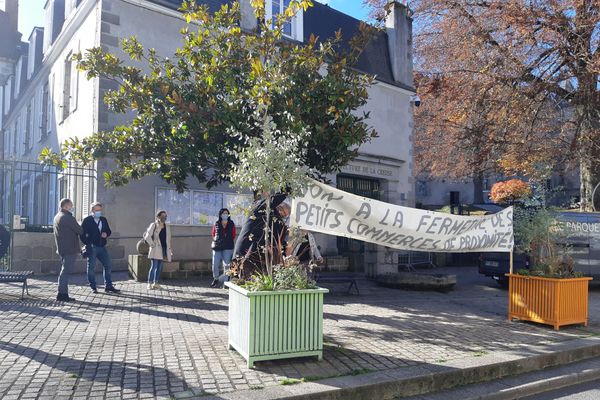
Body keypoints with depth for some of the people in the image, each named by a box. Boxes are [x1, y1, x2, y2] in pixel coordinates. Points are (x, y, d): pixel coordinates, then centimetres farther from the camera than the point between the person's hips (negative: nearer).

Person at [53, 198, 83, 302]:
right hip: (70, 249, -10)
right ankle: (62, 294, -5)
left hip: (62, 249, 10)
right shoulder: (68, 218, -16)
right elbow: (80, 231, -13)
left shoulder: (57, 217, 16)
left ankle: (63, 294, 17)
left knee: (64, 271, 14)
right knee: (66, 271, -7)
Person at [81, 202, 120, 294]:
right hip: (92, 247, -6)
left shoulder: (103, 220, 13)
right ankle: (93, 287, 12)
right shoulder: (87, 220, -4)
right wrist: (87, 243, -15)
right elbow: (82, 233, -8)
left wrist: (106, 234, -4)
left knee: (108, 265, 5)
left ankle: (108, 286, 12)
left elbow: (108, 231, 19)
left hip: (102, 247, 6)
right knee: (91, 267, 2)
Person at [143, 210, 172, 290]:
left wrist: (170, 251, 12)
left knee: (159, 267, 9)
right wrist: (152, 245, -11)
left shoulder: (167, 227, 12)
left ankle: (155, 283, 17)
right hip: (156, 249, -6)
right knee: (153, 266, -7)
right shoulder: (154, 225, -5)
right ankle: (150, 283, 0)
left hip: (164, 249, 6)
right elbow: (147, 237, -9)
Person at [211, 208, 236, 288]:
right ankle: (216, 279, 19)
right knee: (215, 264, 2)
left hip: (228, 248, -1)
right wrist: (215, 242, 7)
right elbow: (213, 235, 15)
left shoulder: (231, 224, 5)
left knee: (226, 264, -3)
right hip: (217, 247, 1)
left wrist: (233, 245, 4)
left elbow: (234, 236, 8)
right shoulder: (216, 224, 6)